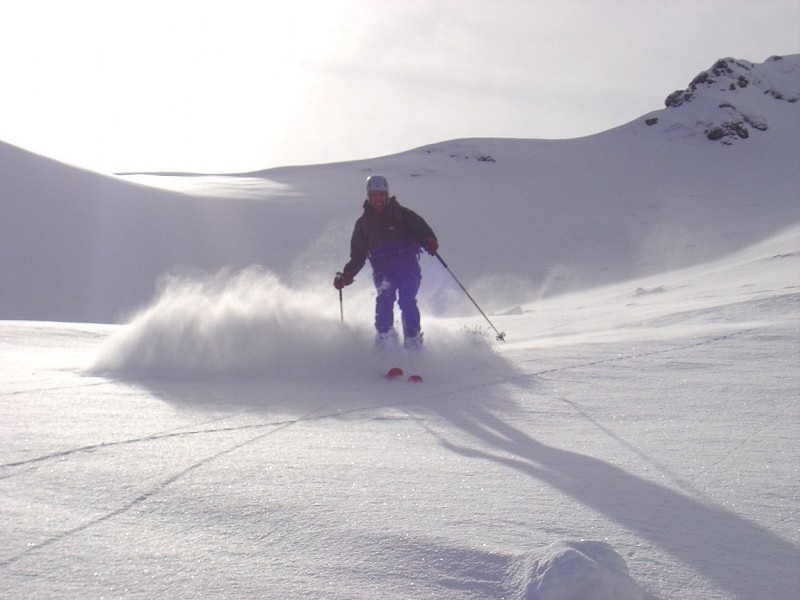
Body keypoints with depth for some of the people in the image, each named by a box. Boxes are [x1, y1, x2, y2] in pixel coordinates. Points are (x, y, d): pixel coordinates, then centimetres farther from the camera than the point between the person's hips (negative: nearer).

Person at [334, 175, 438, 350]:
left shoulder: (401, 214, 8)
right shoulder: (363, 223, 15)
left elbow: (422, 230, -2)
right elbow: (358, 256, 18)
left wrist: (429, 242, -26)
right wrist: (347, 275, 3)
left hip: (407, 266, -1)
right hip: (383, 270, 1)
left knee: (407, 301, -20)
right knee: (385, 296, -26)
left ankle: (413, 340, -8)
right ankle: (384, 336, -17)